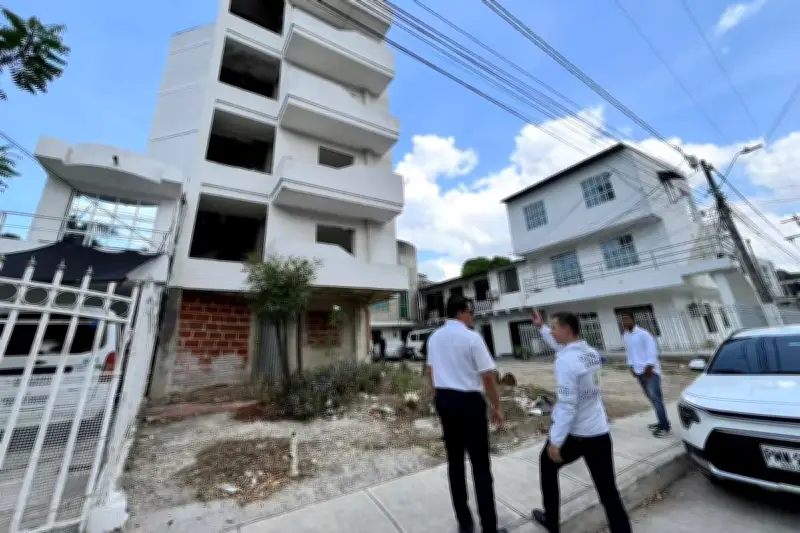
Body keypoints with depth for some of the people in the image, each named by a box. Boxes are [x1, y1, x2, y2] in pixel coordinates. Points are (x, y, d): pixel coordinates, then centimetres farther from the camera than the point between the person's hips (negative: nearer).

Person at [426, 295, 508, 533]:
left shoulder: (434, 338, 3)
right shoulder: (472, 337, -17)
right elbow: (488, 377, -15)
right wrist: (497, 407, -1)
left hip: (443, 400, 6)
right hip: (469, 401, -6)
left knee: (455, 460, 19)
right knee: (480, 465, 10)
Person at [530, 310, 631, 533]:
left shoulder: (565, 360, -25)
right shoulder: (592, 353, -1)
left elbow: (566, 405, -26)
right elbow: (562, 346, 20)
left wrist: (555, 441, -19)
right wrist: (541, 327, 26)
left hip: (574, 435, -6)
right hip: (600, 433, 6)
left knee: (548, 463, 20)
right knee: (609, 491, 14)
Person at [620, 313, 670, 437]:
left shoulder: (643, 333, -14)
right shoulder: (625, 336, 6)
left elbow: (652, 350, -14)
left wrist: (649, 366, -16)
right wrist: (631, 366, 8)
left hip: (650, 369, -7)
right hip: (639, 371, 7)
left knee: (655, 397, -7)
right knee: (651, 397, 12)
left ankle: (664, 426, 0)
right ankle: (661, 422, 23)